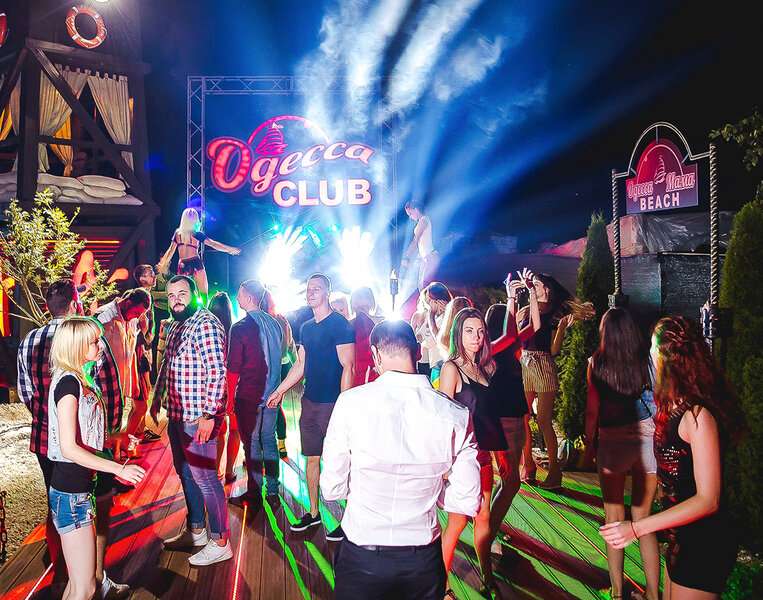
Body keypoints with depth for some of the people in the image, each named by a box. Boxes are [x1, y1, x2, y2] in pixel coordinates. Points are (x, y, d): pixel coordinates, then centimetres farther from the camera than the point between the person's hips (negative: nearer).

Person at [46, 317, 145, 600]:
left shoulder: (80, 380, 11)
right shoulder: (68, 382, -18)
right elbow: (68, 448, -24)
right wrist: (119, 468, -25)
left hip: (83, 487, 10)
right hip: (71, 493, -10)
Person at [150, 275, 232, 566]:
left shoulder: (206, 323, -17)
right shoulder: (176, 326, 14)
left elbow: (217, 371, -22)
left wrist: (209, 414, -25)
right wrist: (158, 396, 26)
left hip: (199, 418, -10)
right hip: (177, 414, 10)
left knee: (203, 477, -2)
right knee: (185, 473, 19)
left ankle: (220, 542, 11)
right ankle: (195, 531, 35)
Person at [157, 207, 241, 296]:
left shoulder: (178, 233, 8)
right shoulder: (196, 234, -3)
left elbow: (171, 251, 12)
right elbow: (213, 244, -6)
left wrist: (163, 265, 22)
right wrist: (229, 249, -4)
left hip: (182, 266, 3)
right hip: (195, 264, -3)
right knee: (203, 293, 2)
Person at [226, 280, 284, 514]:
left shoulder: (240, 328, -15)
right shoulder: (274, 324, 3)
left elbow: (234, 369, -14)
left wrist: (230, 397, -3)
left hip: (248, 397, -6)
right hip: (272, 395, 6)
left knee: (252, 446, 4)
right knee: (269, 442, 15)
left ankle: (254, 498, 16)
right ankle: (273, 493, 22)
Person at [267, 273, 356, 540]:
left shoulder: (340, 325, -10)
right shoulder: (306, 328, 13)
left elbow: (348, 366, -14)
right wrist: (279, 391, 19)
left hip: (332, 403, -7)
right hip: (310, 402, 7)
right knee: (311, 458, 14)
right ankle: (313, 513, 27)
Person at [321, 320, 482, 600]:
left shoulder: (350, 403, -17)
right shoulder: (457, 415, -12)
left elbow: (332, 489, -9)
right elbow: (469, 503, -6)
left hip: (361, 558, -1)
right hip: (424, 564, 2)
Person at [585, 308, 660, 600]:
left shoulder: (597, 363, -4)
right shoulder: (647, 359, -1)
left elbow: (592, 410, -1)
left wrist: (588, 443, 11)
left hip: (613, 443, -2)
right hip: (648, 441, 2)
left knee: (614, 520, 10)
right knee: (643, 520, 12)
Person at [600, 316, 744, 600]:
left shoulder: (698, 415, -24)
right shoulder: (676, 407, 4)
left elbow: (708, 499, -25)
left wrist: (637, 528, -27)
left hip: (704, 544, -9)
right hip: (683, 539, 9)